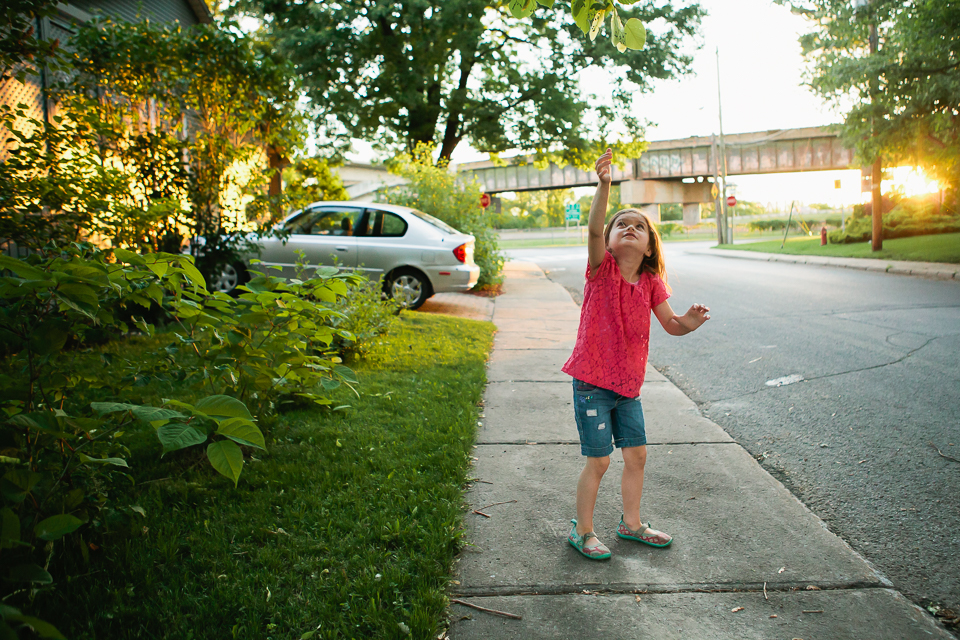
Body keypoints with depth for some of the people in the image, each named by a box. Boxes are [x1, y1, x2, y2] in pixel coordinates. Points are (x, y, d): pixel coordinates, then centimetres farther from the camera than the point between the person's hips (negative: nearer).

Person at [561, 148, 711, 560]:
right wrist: (604, 186, -40)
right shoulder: (602, 268, -10)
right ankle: (582, 531, 19)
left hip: (628, 384, 5)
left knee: (637, 454, 13)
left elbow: (670, 325, 1)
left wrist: (689, 323, -22)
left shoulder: (651, 282, 3)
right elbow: (593, 229, -27)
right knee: (598, 460, 0)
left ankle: (631, 523, 34)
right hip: (592, 382, -5)